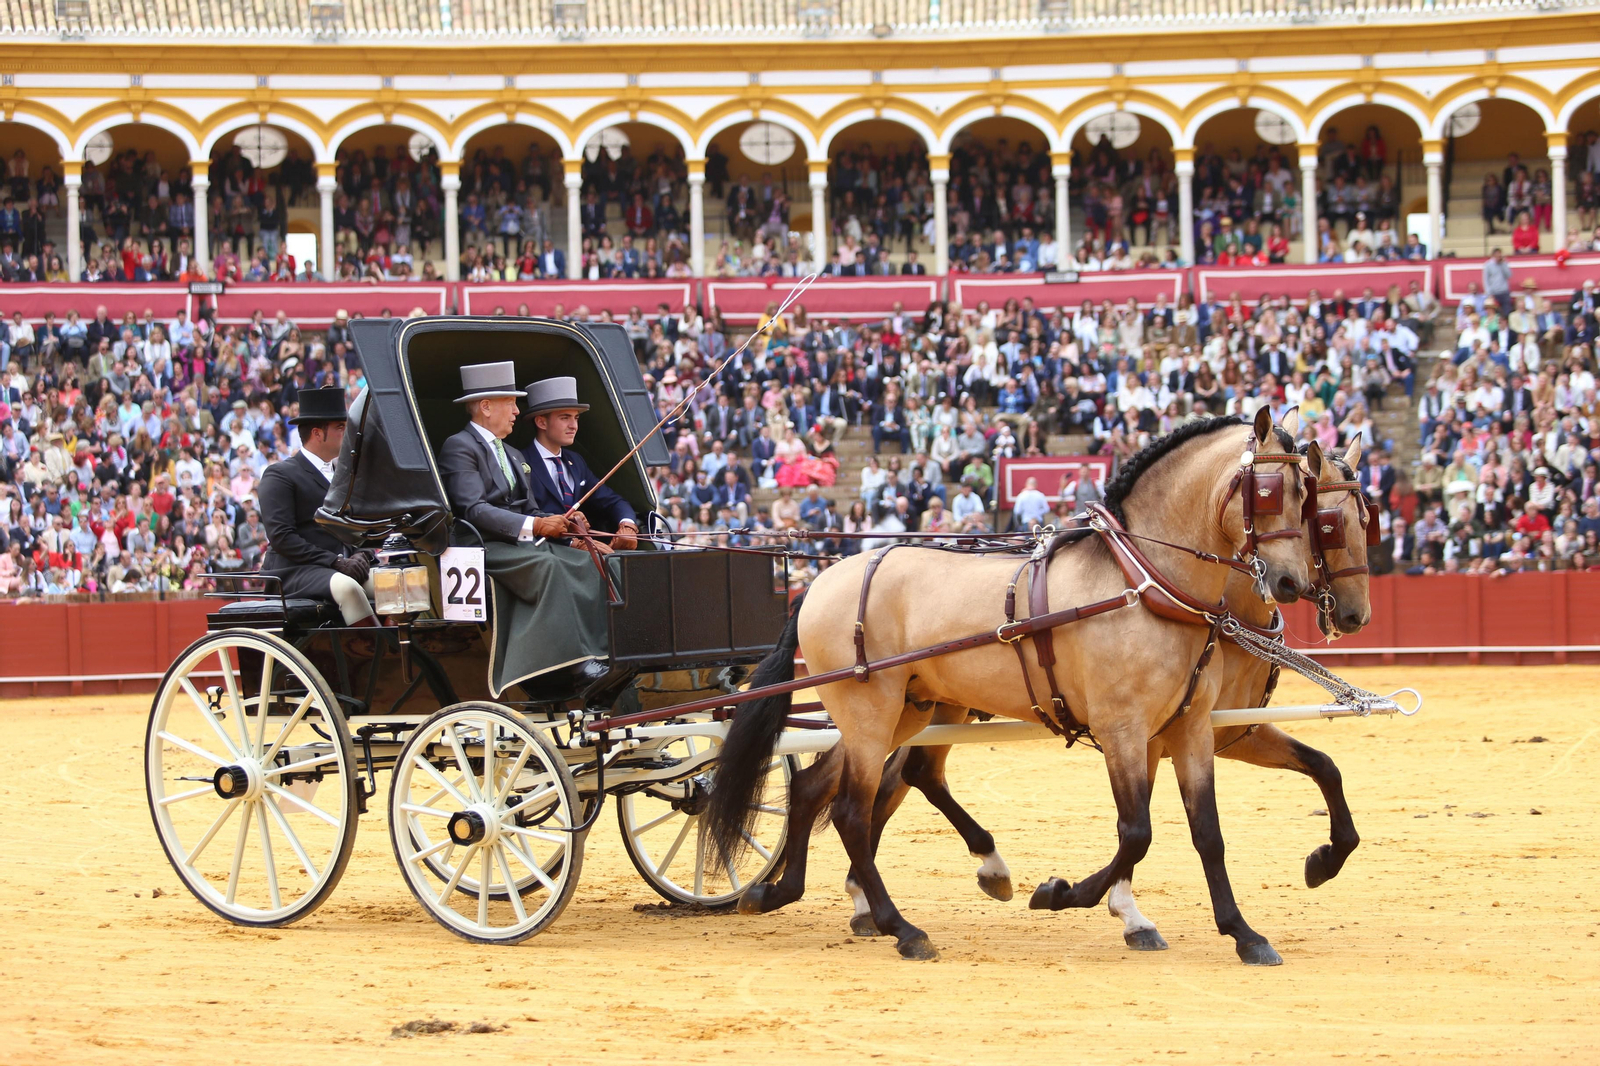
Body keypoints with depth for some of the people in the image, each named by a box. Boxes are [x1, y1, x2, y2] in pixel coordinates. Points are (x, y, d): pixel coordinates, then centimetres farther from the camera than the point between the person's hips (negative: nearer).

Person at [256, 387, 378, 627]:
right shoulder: (280, 475, -2)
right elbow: (281, 536, -12)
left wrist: (359, 555, -1)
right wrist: (336, 562, -18)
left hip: (343, 568, 7)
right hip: (294, 572, -7)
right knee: (347, 587, -37)